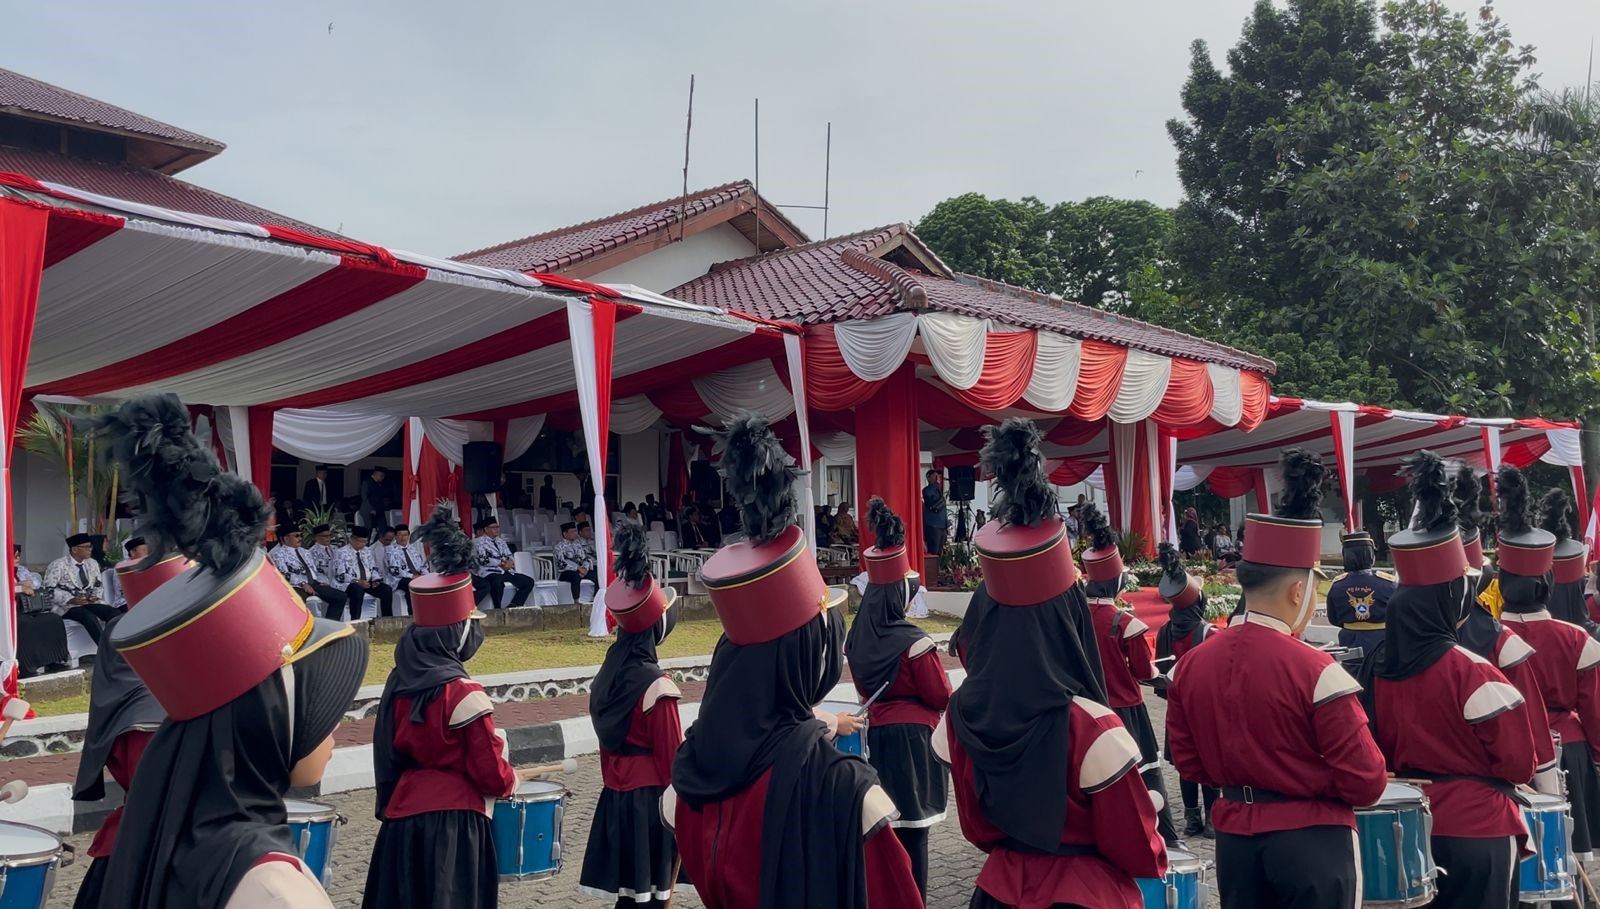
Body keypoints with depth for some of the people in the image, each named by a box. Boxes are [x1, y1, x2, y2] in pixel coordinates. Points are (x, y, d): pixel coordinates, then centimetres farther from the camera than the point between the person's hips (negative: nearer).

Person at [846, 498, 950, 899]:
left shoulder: (858, 637, 1)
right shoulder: (914, 642, -20)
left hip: (875, 736, 7)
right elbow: (942, 697, -12)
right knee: (913, 831, 2)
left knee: (884, 825, 17)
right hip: (912, 739, -7)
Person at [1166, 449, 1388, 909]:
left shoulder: (1192, 664, -3)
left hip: (1234, 838, 5)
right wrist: (1308, 776, 5)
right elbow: (1367, 782, -14)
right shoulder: (1316, 670, -19)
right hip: (1311, 843, -5)